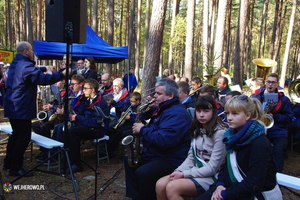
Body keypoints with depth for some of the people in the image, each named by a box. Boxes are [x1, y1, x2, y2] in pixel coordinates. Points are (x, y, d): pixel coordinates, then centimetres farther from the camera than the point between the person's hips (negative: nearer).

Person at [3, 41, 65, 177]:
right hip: (21, 108, -11)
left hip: (13, 107, 11)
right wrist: (62, 74, -21)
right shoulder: (25, 65, -20)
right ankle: (15, 168, 3)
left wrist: (44, 68, 27)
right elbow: (43, 79, -28)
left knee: (16, 134, 21)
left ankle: (8, 163, 31)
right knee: (24, 137, -3)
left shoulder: (16, 63, 12)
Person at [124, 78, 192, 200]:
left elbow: (163, 140, -34)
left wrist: (142, 130, -20)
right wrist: (149, 108, 1)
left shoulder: (177, 113, -23)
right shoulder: (163, 108, 9)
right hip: (154, 153, 11)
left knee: (142, 173, -31)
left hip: (171, 160, -11)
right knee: (128, 159, 19)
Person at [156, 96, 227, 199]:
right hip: (195, 171, 7)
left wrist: (183, 174, -15)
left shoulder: (220, 133, -14)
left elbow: (212, 168, -15)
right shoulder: (197, 130, 10)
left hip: (211, 177, -7)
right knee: (160, 185, -15)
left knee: (172, 187, -29)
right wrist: (179, 171, -8)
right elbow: (191, 157, 11)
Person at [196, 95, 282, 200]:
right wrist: (219, 184, -5)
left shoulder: (260, 143, -20)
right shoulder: (234, 136, 4)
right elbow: (227, 165, 12)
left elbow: (253, 184, -22)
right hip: (236, 188, 7)